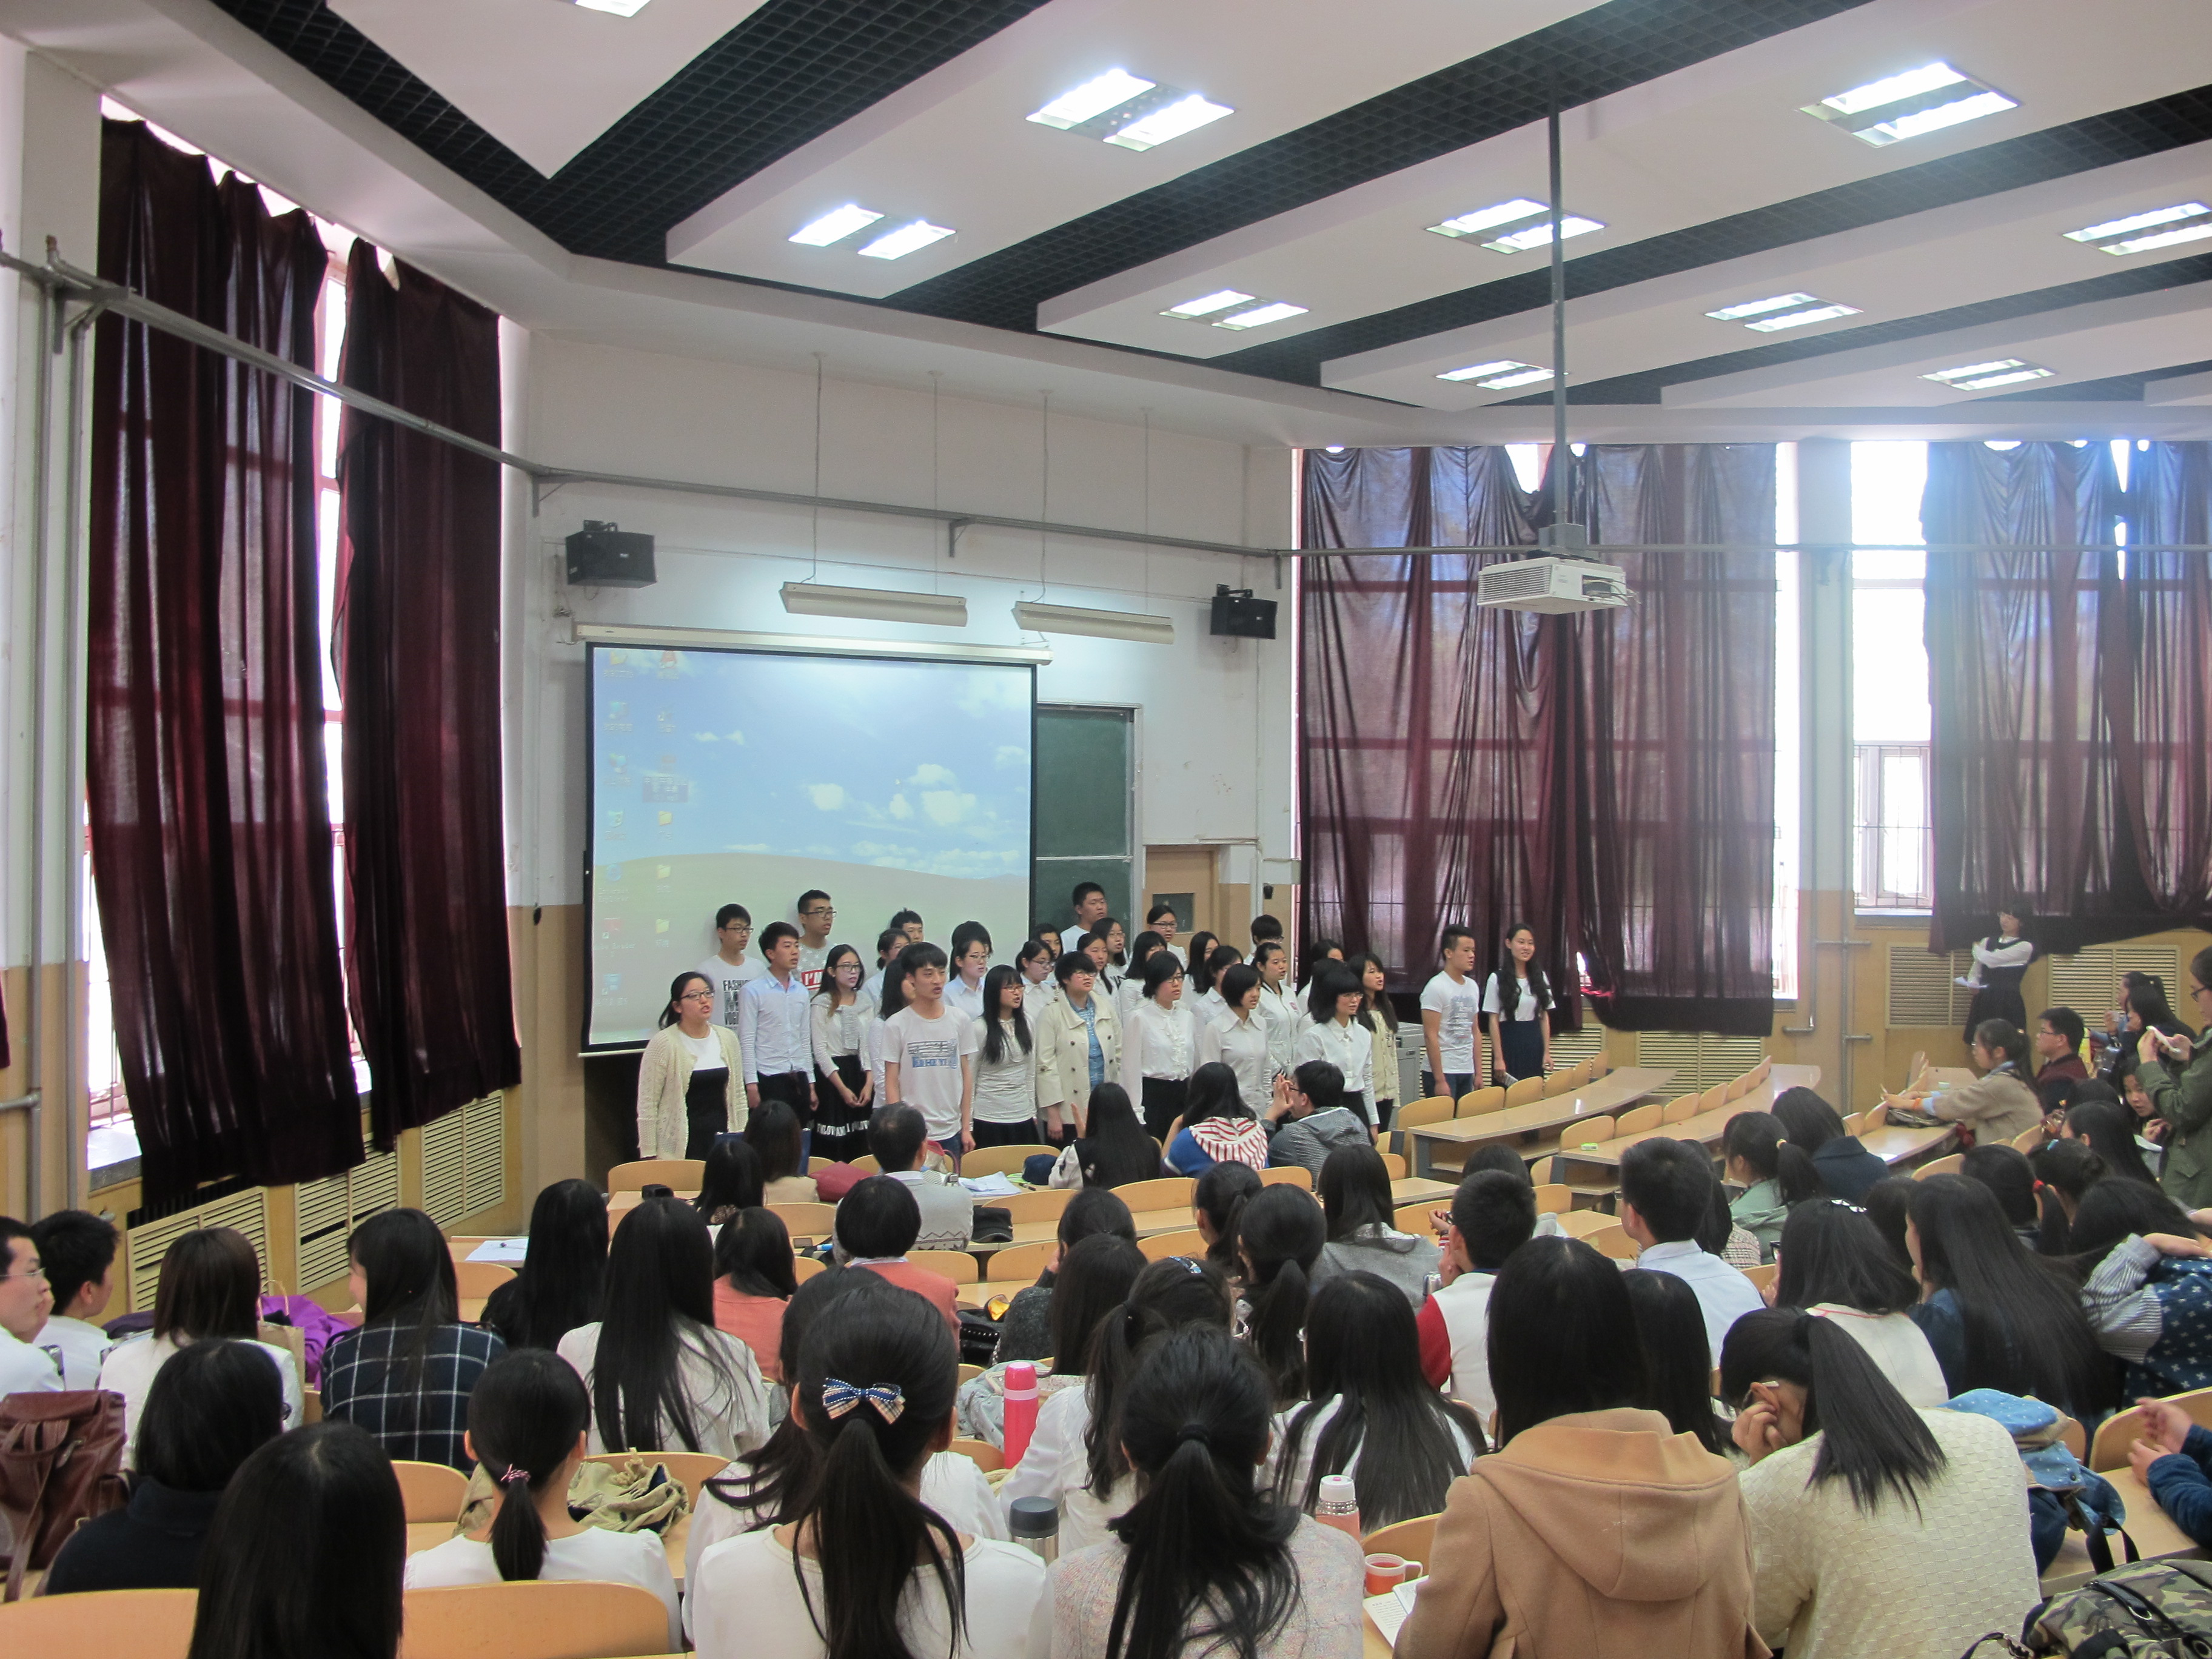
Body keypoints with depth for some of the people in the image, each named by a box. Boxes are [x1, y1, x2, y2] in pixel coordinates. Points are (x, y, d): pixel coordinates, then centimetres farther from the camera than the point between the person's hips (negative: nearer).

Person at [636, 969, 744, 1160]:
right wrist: (649, 1156, -9)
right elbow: (647, 1104, -7)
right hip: (678, 1148, -4)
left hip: (721, 1141, 4)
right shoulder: (663, 1044, -8)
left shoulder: (727, 1038, 7)